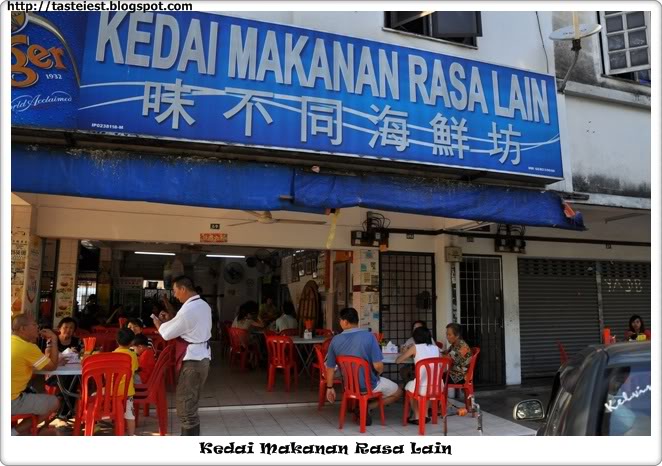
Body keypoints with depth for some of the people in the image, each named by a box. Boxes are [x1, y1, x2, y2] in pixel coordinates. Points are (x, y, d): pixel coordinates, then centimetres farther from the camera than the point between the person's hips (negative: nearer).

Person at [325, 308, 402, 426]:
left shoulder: (335, 340, -12)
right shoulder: (368, 336, -22)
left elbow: (330, 367, -3)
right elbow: (378, 366, -23)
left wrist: (330, 387, 12)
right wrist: (377, 375, 0)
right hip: (368, 385, -5)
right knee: (398, 392, 20)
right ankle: (367, 407, 1)